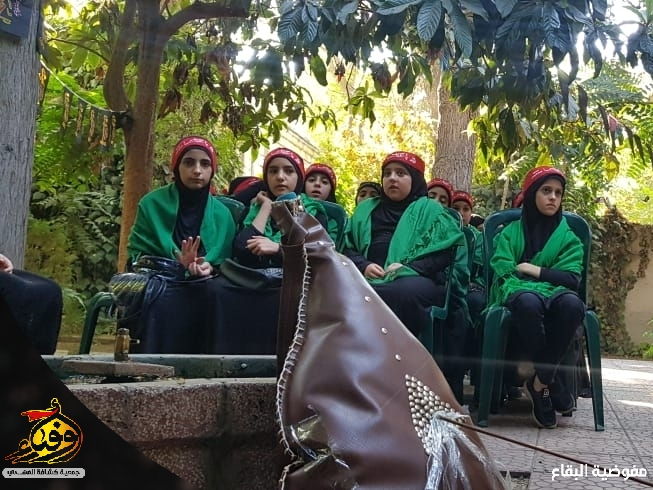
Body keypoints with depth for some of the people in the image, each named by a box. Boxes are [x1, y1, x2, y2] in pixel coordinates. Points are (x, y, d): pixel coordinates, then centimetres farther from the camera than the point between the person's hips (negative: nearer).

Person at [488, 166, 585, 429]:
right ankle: (552, 381, -27)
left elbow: (571, 279, 1)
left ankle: (540, 382, -26)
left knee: (572, 303, -37)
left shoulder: (568, 238, 16)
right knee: (528, 300, -41)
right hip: (519, 298, -1)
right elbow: (504, 275, 0)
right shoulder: (510, 233, 13)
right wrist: (535, 287, -14)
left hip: (553, 298, 2)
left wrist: (533, 270, -5)